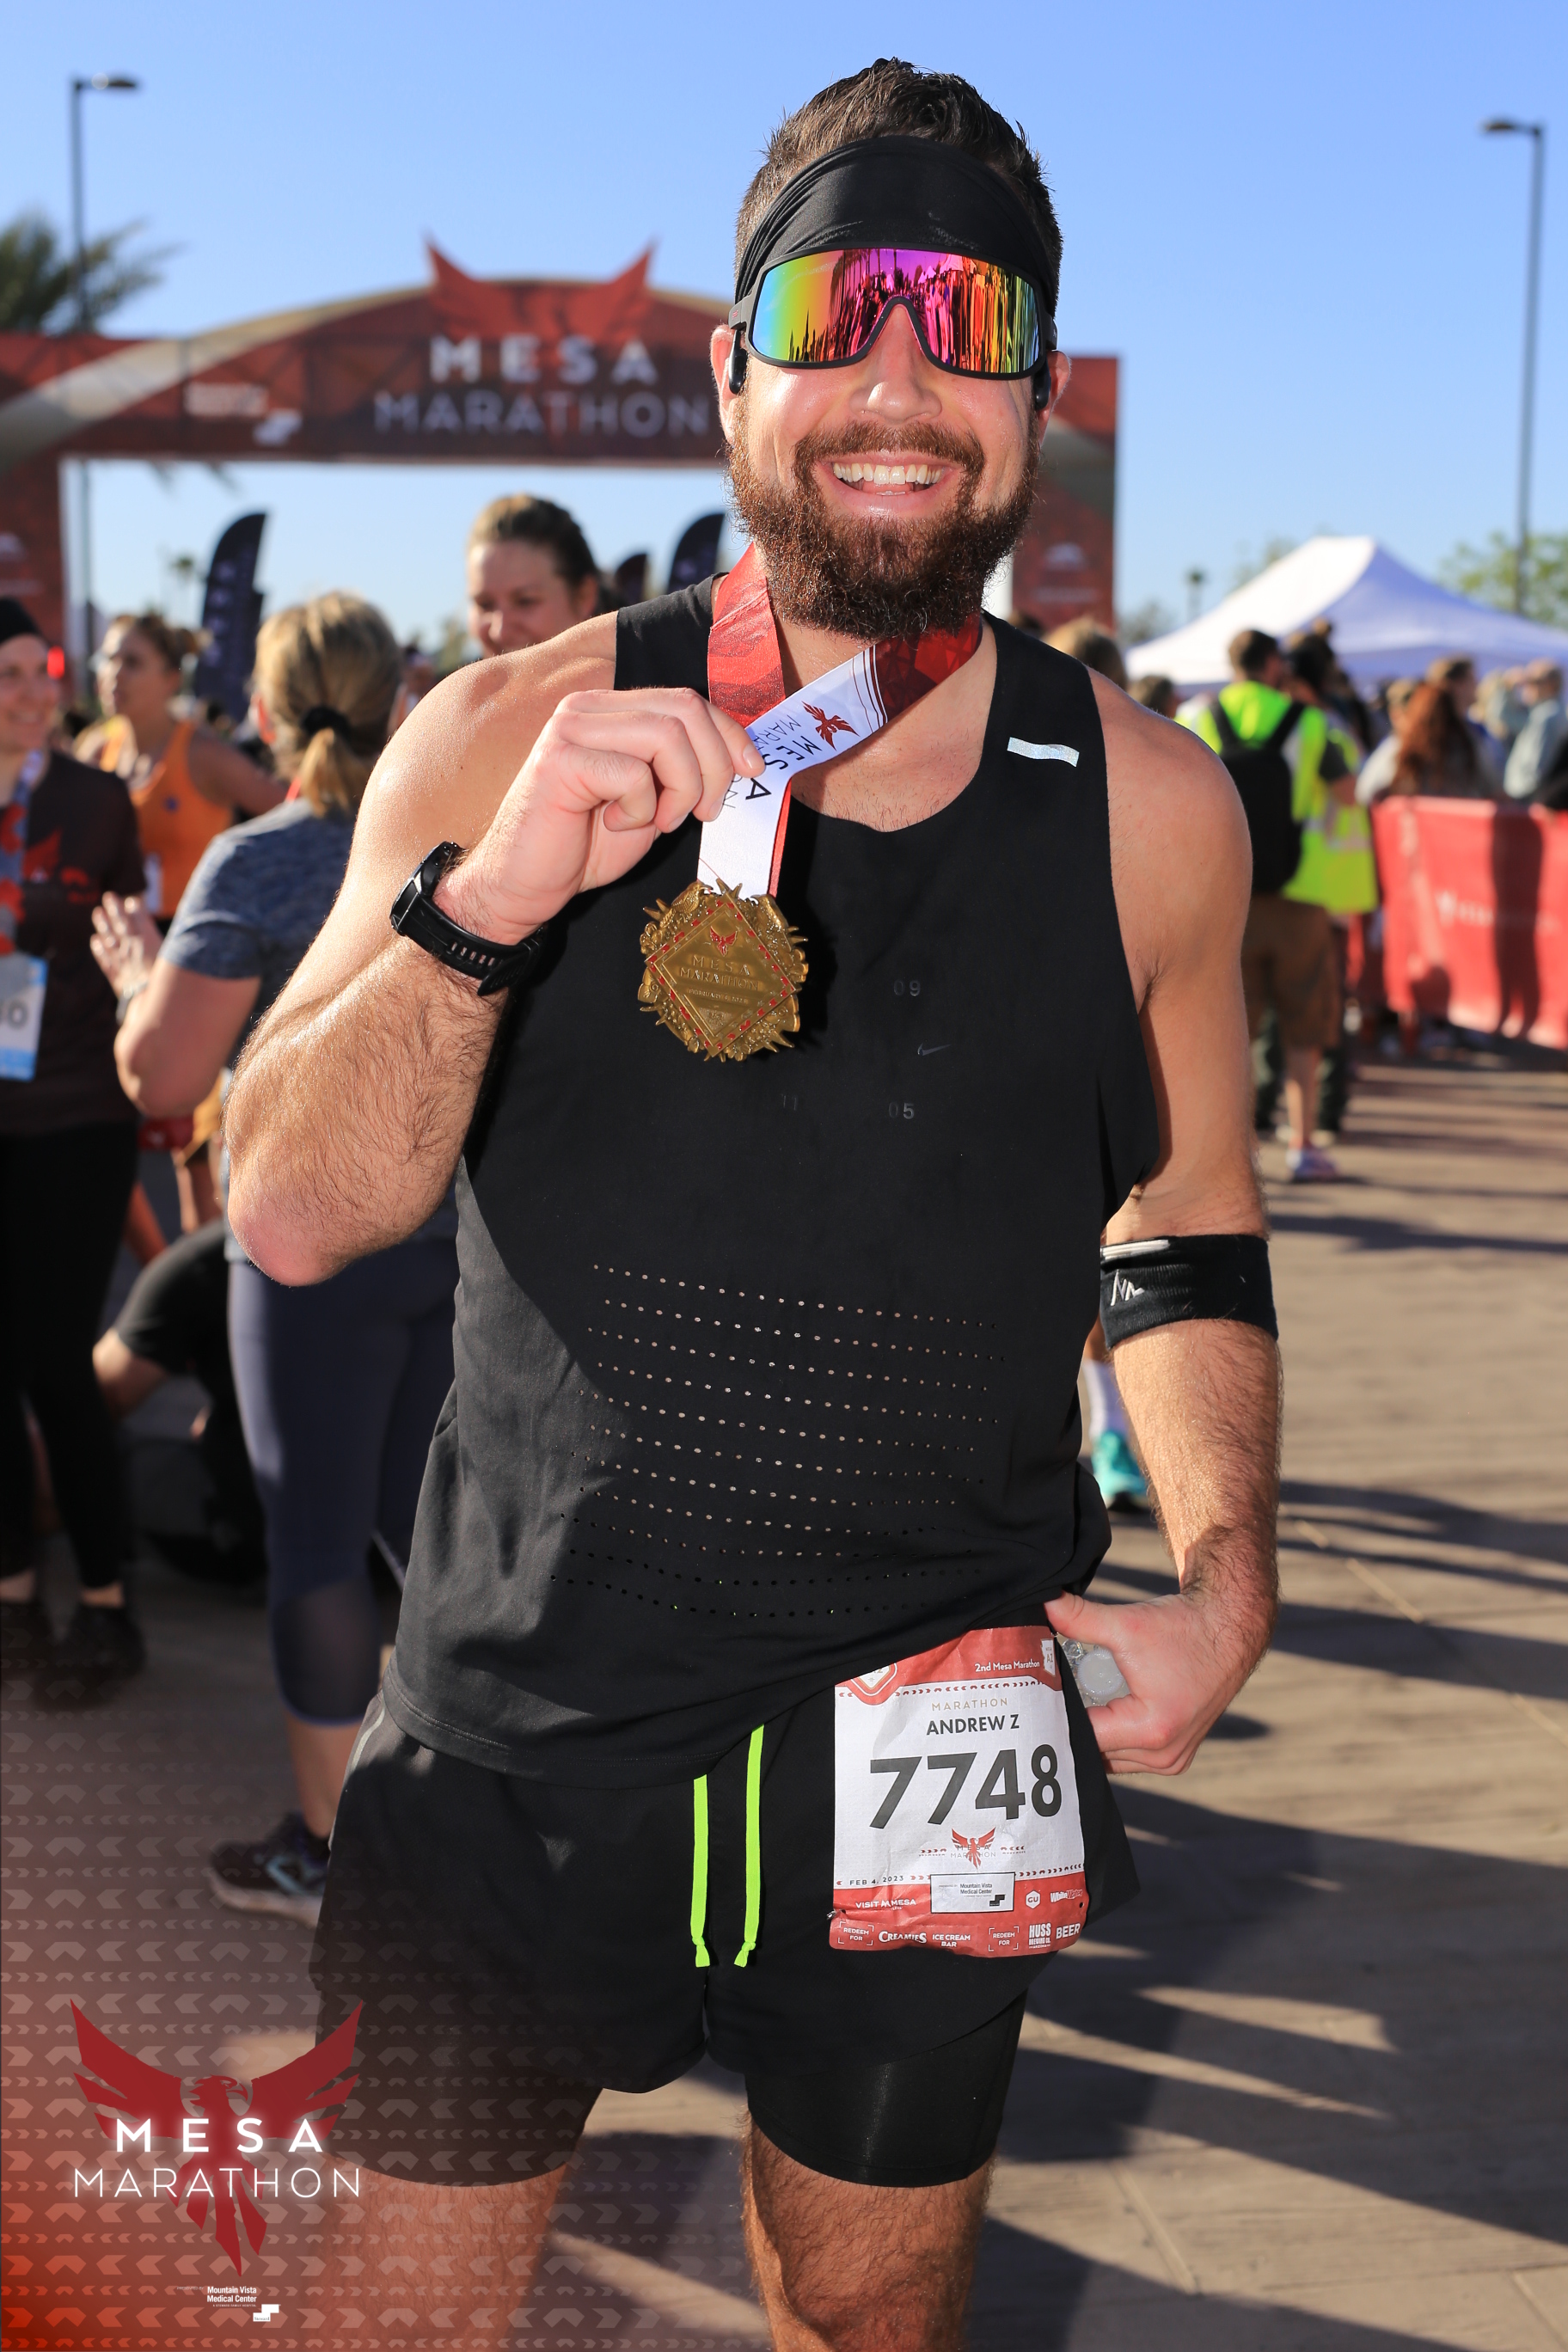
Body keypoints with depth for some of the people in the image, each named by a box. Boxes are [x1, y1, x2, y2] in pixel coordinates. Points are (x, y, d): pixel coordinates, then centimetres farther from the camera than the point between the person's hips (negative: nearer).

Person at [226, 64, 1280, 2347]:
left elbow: (1187, 1231, 11)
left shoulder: (1150, 807, -2)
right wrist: (491, 899, -26)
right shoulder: (512, 742, -7)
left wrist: (1226, 1573, -2)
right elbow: (293, 1211, -11)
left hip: (924, 1770, 2)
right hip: (517, 1741, -1)